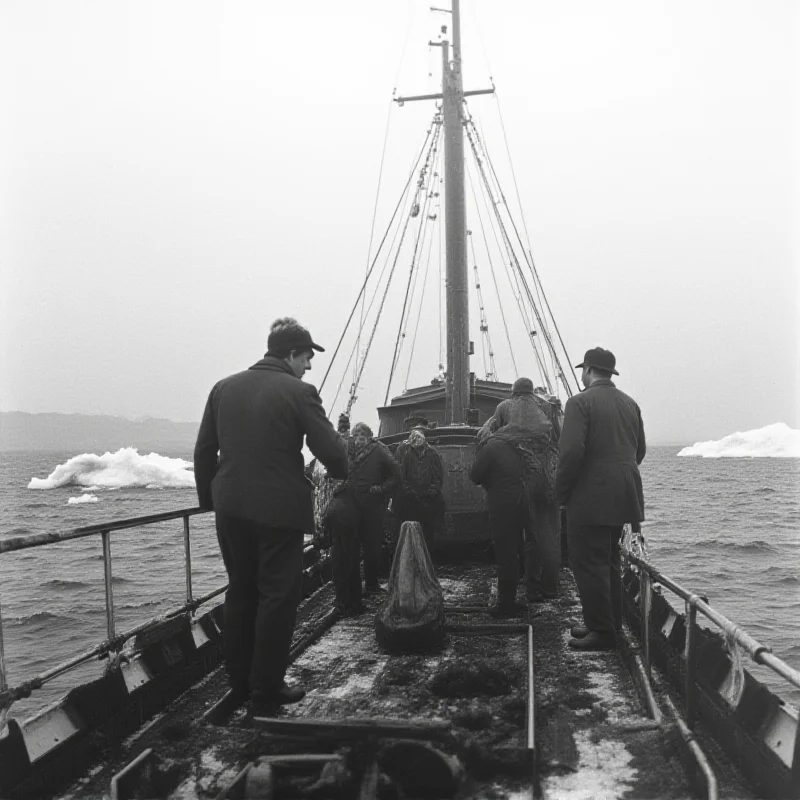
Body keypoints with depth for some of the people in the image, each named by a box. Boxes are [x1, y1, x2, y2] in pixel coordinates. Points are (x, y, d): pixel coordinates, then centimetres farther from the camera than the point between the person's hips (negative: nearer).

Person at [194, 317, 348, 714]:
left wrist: (209, 498, 18)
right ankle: (266, 690, 12)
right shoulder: (298, 392, -11)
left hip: (231, 510, 6)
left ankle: (239, 684, 25)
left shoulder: (224, 387, 6)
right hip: (279, 510, -6)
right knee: (278, 598, 6)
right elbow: (331, 451, -12)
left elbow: (204, 450, 9)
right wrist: (341, 471, 10)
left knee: (240, 593, 17)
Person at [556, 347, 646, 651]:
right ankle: (610, 624, 27)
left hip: (590, 498, -8)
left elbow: (571, 452, -21)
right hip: (623, 497, 8)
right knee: (609, 561, 18)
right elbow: (640, 449, 15)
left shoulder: (580, 403, -13)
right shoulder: (630, 403, 11)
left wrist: (562, 492, -9)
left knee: (589, 565, 0)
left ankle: (602, 632, 4)